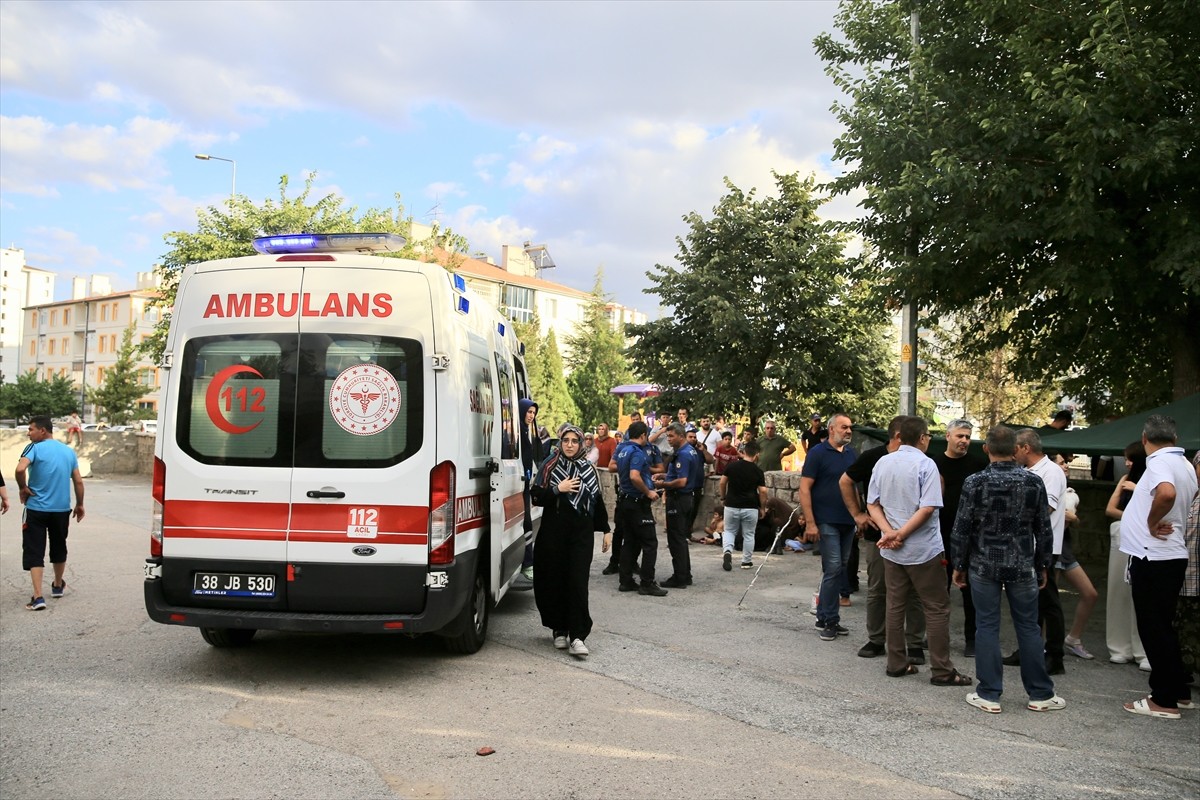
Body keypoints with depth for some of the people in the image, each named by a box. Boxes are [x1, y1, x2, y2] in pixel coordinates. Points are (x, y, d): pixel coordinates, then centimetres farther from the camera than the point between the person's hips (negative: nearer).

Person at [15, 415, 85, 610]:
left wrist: (22, 488, -10)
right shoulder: (68, 451, 7)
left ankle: (38, 597, -11)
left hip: (36, 508, -5)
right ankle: (58, 586, 38)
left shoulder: (35, 448, -9)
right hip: (62, 509, 5)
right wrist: (79, 504, 18)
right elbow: (78, 481, 8)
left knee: (34, 552, -1)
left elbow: (20, 469, -27)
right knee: (59, 548, 21)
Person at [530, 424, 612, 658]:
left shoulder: (588, 469, 8)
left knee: (578, 583, -7)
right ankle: (559, 630, 20)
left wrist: (605, 530, 12)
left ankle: (577, 636, -7)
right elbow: (535, 495, -1)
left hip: (581, 533, 0)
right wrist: (558, 489, -13)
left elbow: (598, 500, 13)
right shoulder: (549, 466, 4)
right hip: (553, 532, 0)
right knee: (555, 581, 3)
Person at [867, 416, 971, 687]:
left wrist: (890, 532, -10)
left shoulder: (882, 463, 5)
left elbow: (873, 505, 2)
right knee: (937, 609, 3)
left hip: (891, 551, 6)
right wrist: (900, 534, -16)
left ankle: (896, 664, 18)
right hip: (923, 549, -6)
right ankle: (942, 671, 6)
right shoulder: (925, 464, -12)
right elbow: (928, 508, -20)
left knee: (895, 606, 13)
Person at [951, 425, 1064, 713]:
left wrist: (958, 565, 3)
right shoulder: (1033, 482, -3)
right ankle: (1040, 694, 19)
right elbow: (1044, 529, 3)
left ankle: (989, 695, 8)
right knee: (1028, 627, 11)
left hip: (983, 566, -2)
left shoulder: (975, 482, -11)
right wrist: (1043, 565, 14)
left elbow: (961, 528, -8)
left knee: (987, 627, 5)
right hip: (1022, 567, 2)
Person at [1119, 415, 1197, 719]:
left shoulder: (1160, 462, -17)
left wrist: (1152, 523, -22)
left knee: (1154, 629, -1)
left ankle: (1165, 700, 6)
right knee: (1161, 627, 19)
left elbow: (1167, 493, -37)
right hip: (1170, 556, 10)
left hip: (1153, 559, -10)